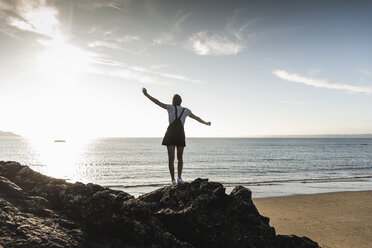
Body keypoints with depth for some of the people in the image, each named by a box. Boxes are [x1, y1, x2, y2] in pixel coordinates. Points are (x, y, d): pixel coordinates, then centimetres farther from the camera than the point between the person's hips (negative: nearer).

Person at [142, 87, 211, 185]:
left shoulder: (171, 108, 2)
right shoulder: (186, 110, 9)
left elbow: (157, 102, -5)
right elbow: (197, 118, 20)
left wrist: (146, 94, 1)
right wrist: (206, 123, 36)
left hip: (170, 135, -1)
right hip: (180, 135, 1)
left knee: (171, 158, 0)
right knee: (180, 158, 15)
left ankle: (173, 180, -8)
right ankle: (179, 177, -4)